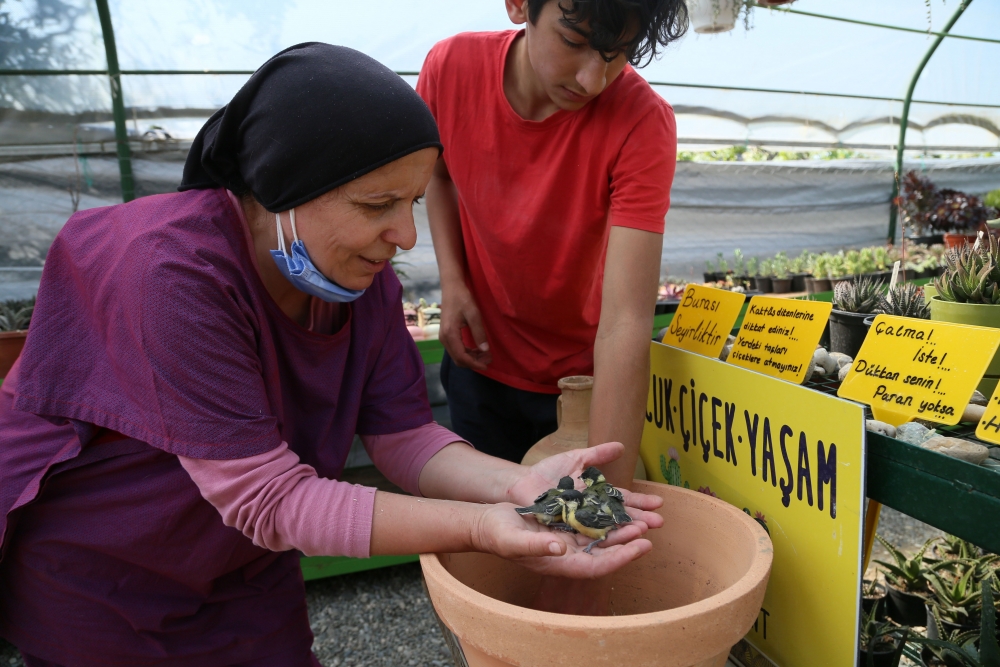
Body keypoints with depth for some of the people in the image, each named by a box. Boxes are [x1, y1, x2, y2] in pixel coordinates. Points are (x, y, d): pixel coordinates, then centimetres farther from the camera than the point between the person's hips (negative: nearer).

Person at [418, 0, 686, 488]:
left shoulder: (642, 123, -28)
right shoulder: (450, 67, -18)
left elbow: (625, 324, -35)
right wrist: (452, 281, -11)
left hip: (582, 377, -2)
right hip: (480, 361, 3)